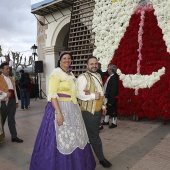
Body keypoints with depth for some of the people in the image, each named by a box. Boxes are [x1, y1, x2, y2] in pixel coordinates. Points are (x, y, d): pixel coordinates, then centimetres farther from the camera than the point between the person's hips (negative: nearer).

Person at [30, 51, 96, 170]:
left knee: (73, 137, 17)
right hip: (60, 108, -8)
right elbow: (52, 94, -20)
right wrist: (59, 113, -26)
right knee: (60, 139, 0)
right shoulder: (56, 73, -12)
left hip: (72, 109, 8)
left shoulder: (71, 75, 13)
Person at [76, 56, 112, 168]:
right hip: (88, 111, -8)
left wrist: (103, 105, 20)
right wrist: (93, 96, -26)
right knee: (94, 136, 2)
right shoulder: (83, 77, -14)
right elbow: (79, 93, -25)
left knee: (91, 134, 18)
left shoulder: (98, 76, 13)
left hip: (97, 110, 8)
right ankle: (101, 158, 18)